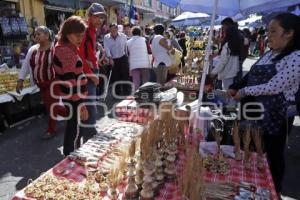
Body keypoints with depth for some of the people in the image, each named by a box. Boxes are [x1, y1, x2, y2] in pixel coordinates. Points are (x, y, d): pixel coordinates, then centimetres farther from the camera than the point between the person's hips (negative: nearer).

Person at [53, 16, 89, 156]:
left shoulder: (63, 47, 9)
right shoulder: (67, 52, -23)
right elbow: (71, 82, -26)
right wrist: (81, 105, -24)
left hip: (71, 97, 11)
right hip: (74, 99, -11)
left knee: (73, 127, 23)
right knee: (75, 131, 3)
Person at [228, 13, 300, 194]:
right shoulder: (269, 54, 7)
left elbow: (273, 87, -24)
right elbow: (253, 77, 14)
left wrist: (245, 91, -14)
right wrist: (236, 90, 1)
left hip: (274, 116, -8)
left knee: (273, 156, 11)